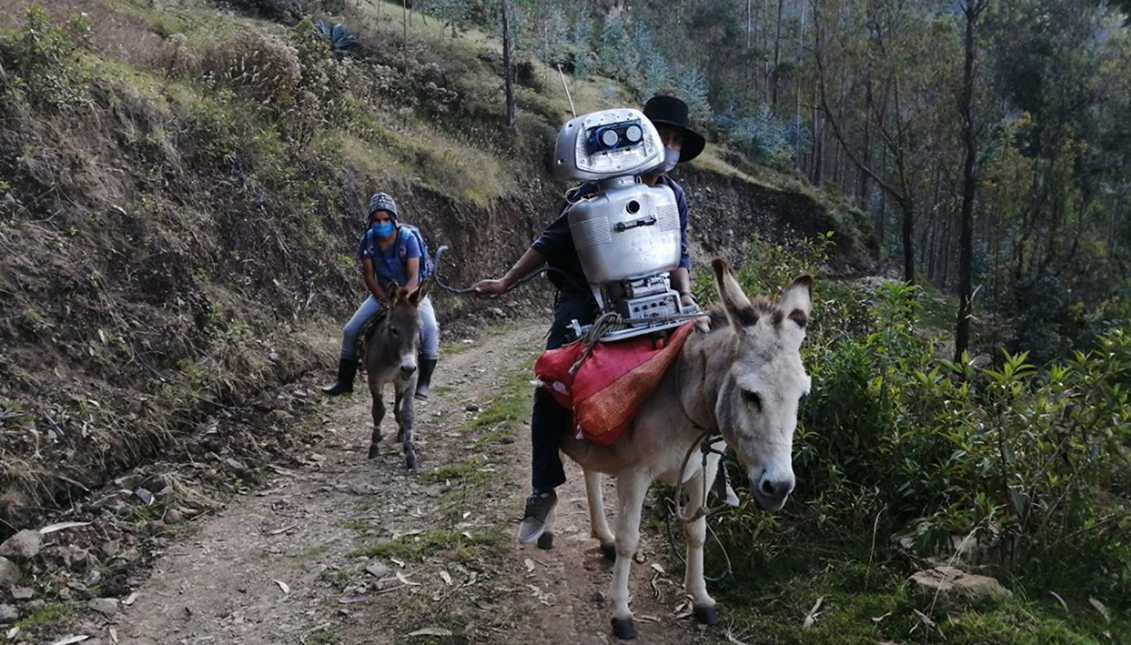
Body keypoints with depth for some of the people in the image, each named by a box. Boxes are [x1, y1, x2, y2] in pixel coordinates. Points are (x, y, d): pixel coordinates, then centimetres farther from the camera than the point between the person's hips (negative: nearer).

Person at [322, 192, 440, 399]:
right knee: (350, 330, -6)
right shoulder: (368, 240, -13)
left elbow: (413, 277, -25)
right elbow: (369, 277, -8)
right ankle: (344, 380, 11)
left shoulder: (408, 238, -23)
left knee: (430, 328, -29)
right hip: (382, 292, 3)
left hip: (411, 291, -3)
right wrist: (387, 301, -20)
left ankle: (424, 381, -17)